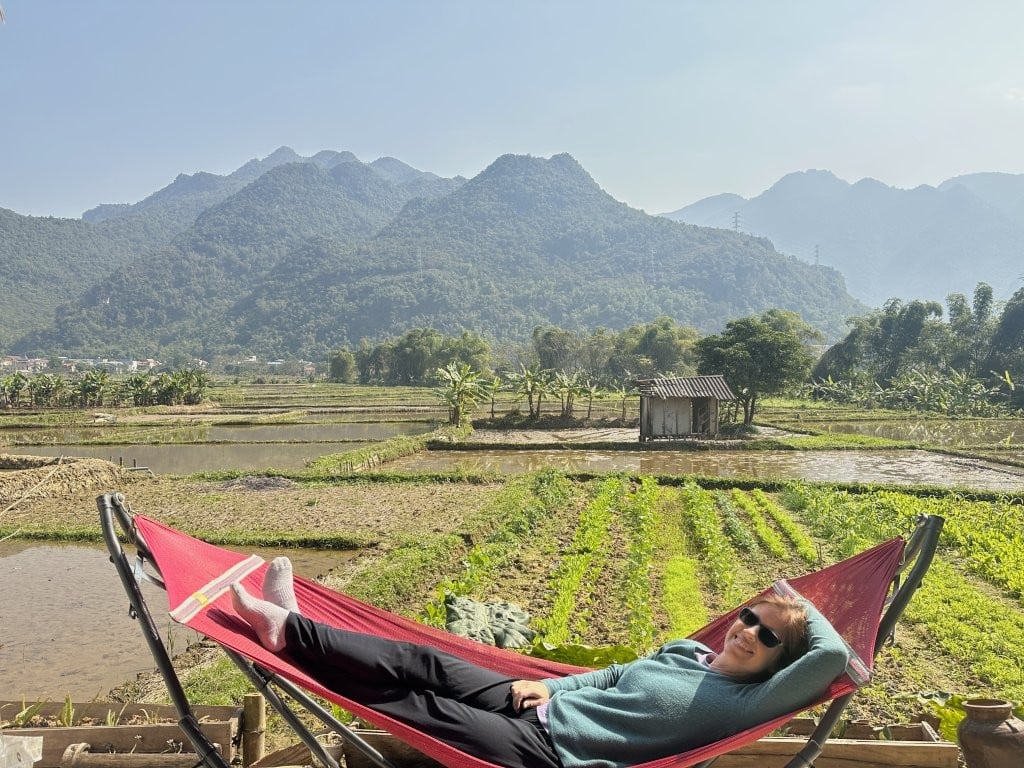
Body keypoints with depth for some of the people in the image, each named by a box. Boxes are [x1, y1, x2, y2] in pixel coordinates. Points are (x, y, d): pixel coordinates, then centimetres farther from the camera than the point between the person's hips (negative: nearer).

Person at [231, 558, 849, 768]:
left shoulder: (740, 705, -12)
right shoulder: (686, 650, 11)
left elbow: (832, 656, -24)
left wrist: (802, 606, -6)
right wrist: (547, 685, 6)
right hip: (543, 708, 7)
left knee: (423, 708, -11)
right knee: (426, 665, -5)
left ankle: (290, 632, -2)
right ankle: (289, 627, 2)